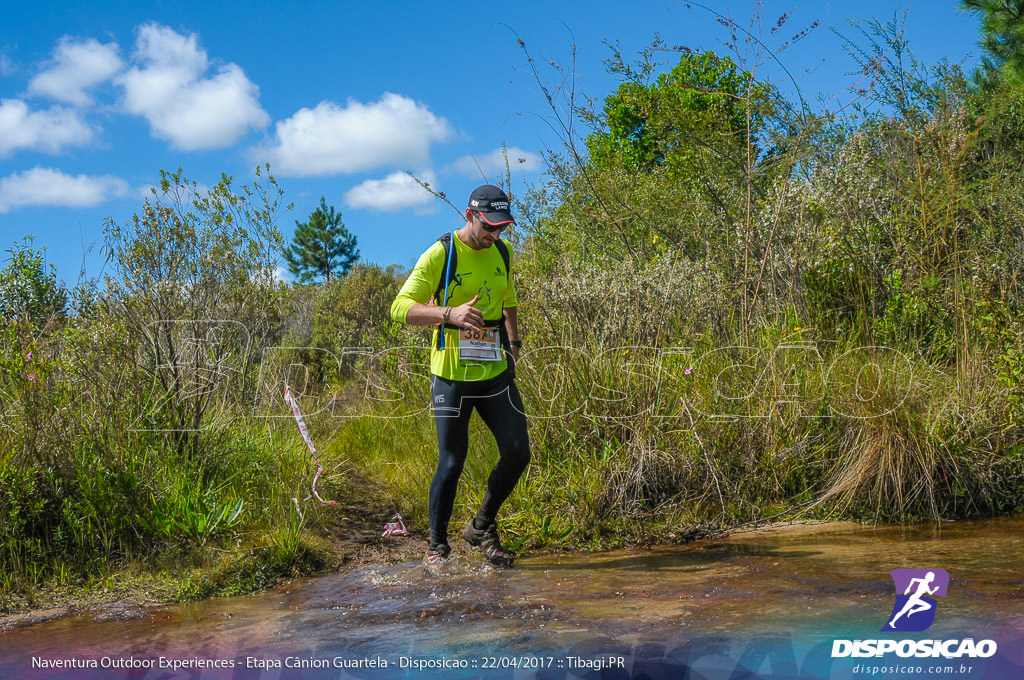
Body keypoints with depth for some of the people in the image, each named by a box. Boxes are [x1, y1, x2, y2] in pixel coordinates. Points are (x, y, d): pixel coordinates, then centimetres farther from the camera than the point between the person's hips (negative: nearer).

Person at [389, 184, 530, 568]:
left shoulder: (502, 253, 8)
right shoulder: (440, 254, -11)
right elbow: (401, 308, -18)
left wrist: (513, 340, 16)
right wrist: (450, 313, -33)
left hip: (496, 372, 5)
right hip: (452, 374, -5)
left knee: (517, 453, 0)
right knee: (452, 464, -3)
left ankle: (482, 529, 21)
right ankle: (437, 546, 16)